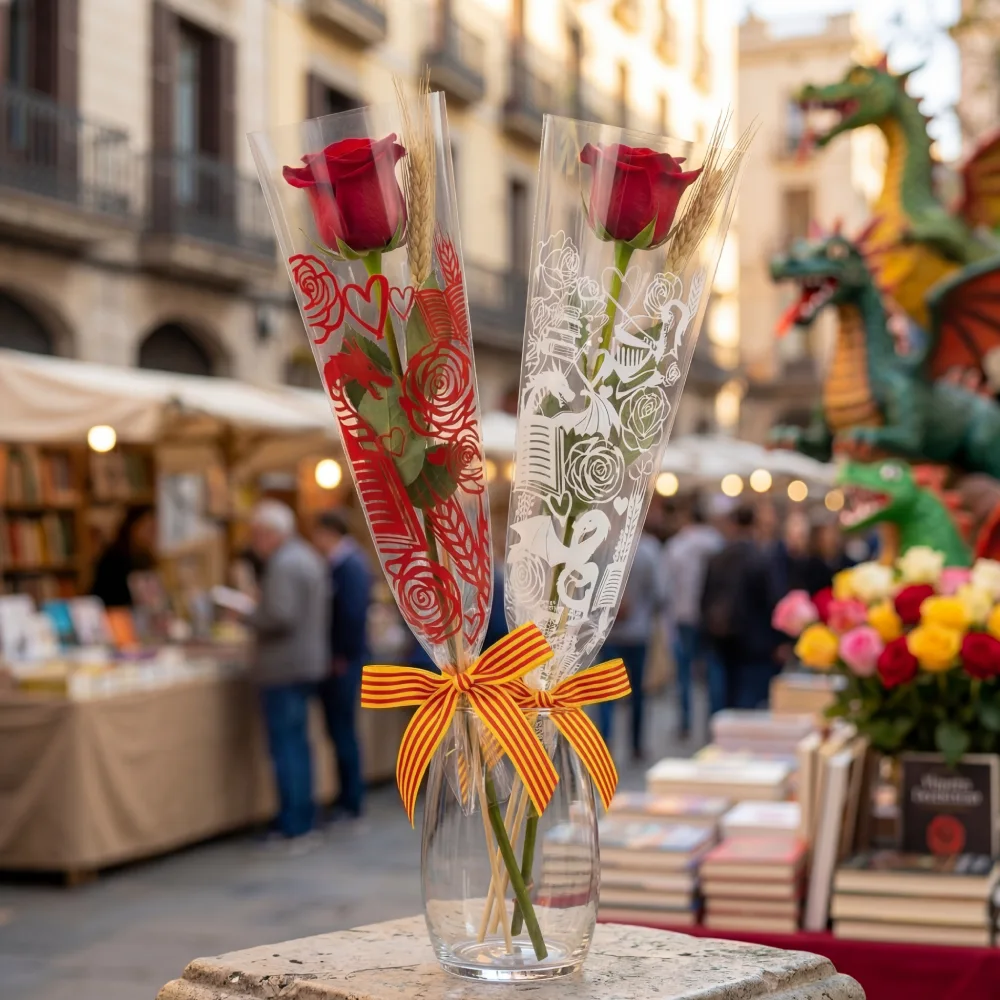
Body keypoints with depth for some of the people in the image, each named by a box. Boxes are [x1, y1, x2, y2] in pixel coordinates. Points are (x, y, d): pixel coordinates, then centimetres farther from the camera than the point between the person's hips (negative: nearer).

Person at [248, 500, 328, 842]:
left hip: (284, 669, -10)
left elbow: (280, 617, -26)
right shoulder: (308, 557, 14)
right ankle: (304, 817, 22)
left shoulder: (283, 566, -17)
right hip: (308, 662, 10)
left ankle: (292, 828, -4)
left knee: (285, 746, -6)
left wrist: (246, 617, -11)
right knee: (297, 743, 16)